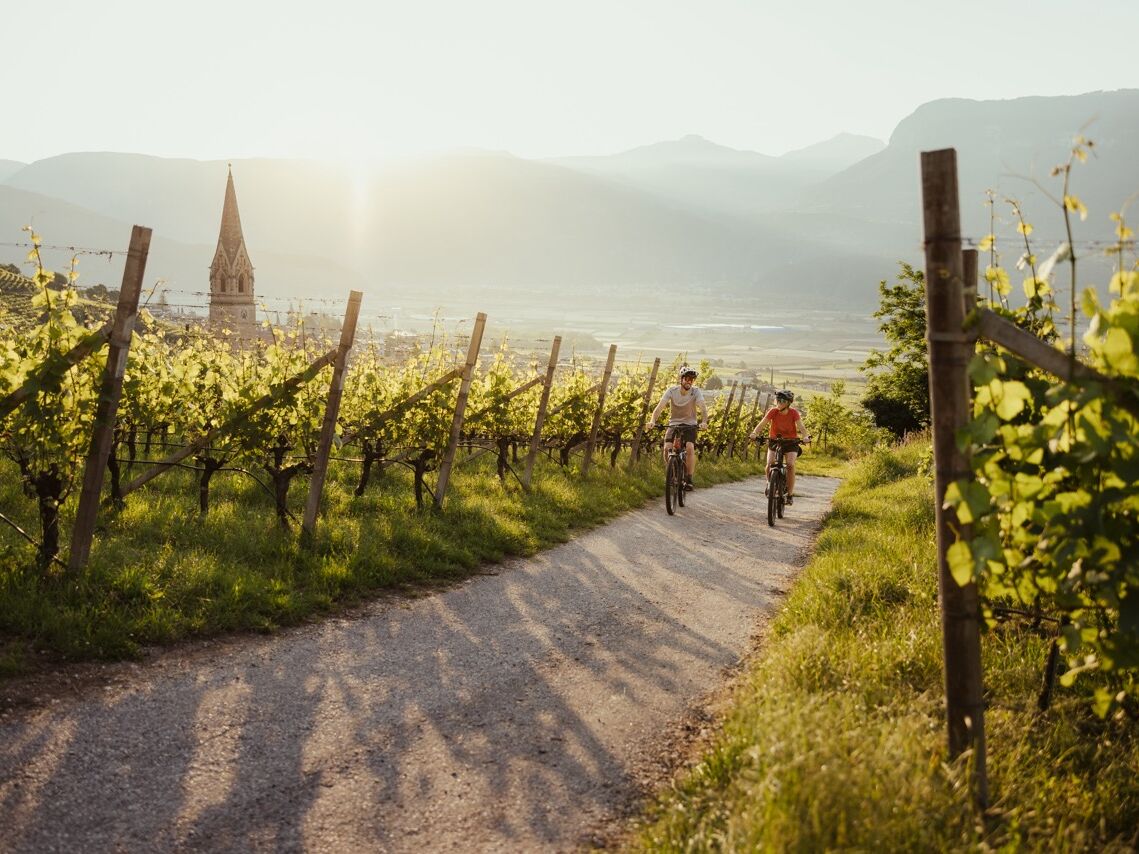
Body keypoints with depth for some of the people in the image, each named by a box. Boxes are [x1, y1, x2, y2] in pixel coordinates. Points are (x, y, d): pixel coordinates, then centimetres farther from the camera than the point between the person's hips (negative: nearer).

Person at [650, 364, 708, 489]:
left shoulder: (696, 392, -13)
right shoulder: (672, 390, -12)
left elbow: (703, 408, -27)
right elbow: (660, 406, -22)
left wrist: (704, 422, -48)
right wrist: (652, 421, -39)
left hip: (690, 425, -1)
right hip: (674, 424, 1)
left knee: (690, 448, -25)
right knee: (666, 448, -20)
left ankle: (688, 479, -14)